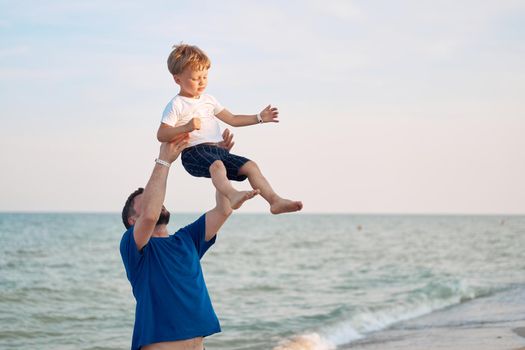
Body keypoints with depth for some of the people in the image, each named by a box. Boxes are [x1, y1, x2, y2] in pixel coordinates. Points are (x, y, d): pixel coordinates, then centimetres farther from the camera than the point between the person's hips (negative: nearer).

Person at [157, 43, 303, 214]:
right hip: (194, 152, -7)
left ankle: (275, 200, -18)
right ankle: (233, 195, -66)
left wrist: (259, 117, 21)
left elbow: (232, 119, 29)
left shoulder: (208, 100, 23)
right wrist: (187, 127, -23)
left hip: (217, 149, 7)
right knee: (216, 165, -38)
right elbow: (161, 135, -8)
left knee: (250, 166, -10)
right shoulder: (176, 105, 1)